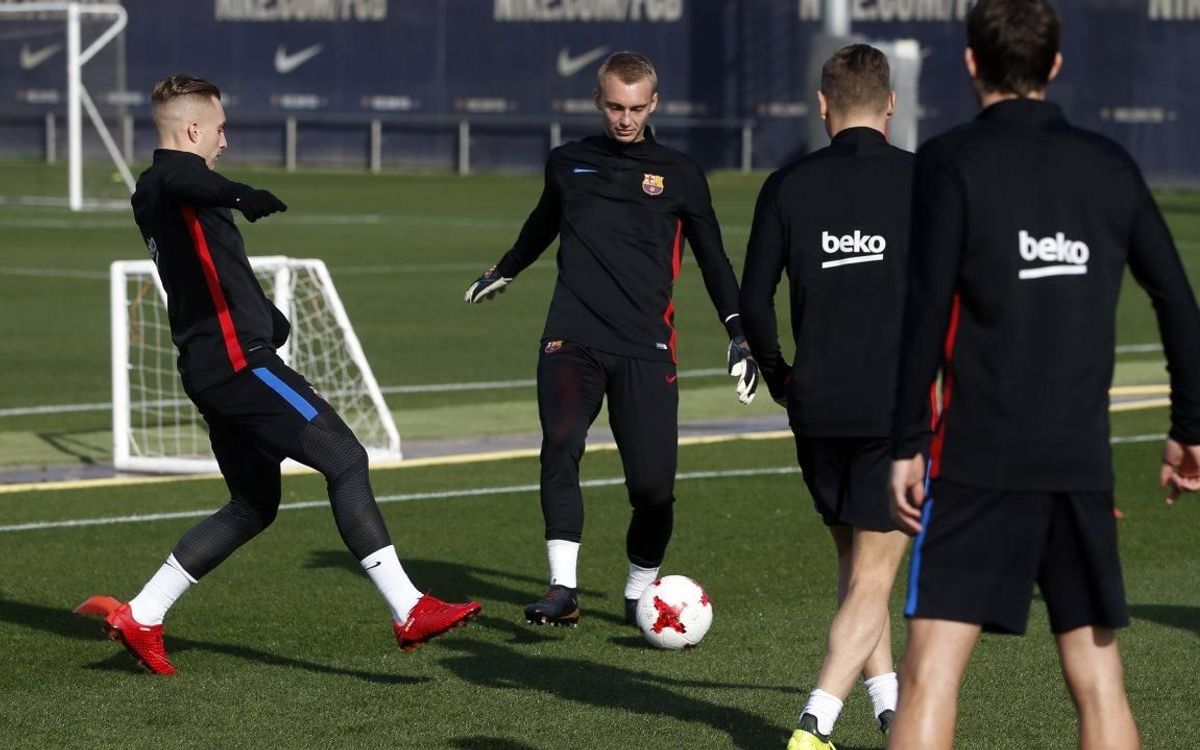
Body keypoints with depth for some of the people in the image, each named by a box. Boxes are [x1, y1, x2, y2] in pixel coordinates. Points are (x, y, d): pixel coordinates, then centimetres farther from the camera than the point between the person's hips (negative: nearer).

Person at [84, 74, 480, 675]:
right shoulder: (175, 174, -8)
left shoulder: (150, 192, 22)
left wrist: (270, 319, 46)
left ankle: (140, 618, 15)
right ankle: (409, 611, -19)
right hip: (238, 360, -10)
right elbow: (191, 182, -37)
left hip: (209, 371, 10)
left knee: (254, 506, 16)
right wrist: (241, 195, -54)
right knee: (345, 460, -12)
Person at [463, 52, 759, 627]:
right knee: (561, 445, -24)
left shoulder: (680, 175, 8)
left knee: (652, 483, -7)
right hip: (571, 339, 1)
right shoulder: (567, 164, 14)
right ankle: (563, 590, -26)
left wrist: (739, 335, 9)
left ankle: (640, 591, 17)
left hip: (646, 348, -1)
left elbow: (713, 259, 16)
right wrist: (504, 272, 49)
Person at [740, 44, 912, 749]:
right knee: (872, 580, 0)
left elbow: (754, 303, -1)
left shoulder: (788, 187, 2)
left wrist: (778, 374, 15)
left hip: (817, 407, 3)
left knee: (855, 562, 21)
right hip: (900, 407, -3)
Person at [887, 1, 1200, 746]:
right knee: (1098, 682, 10)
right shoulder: (1111, 167, 9)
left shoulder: (952, 161, -3)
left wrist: (907, 443, -7)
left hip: (980, 460, -4)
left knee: (931, 670, -6)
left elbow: (927, 312, -11)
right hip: (1084, 461, 4)